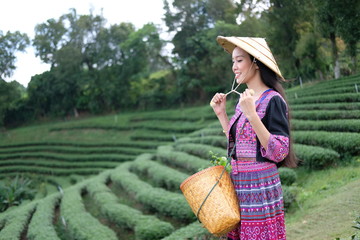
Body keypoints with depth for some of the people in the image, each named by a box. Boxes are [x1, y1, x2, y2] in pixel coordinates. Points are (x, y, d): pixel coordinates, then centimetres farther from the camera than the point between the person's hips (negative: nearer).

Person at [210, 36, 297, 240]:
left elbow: (279, 152, -19)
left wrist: (251, 114, -25)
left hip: (261, 187, -7)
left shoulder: (273, 100, -13)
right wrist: (221, 114, 9)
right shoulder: (244, 99, 10)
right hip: (239, 187, 7)